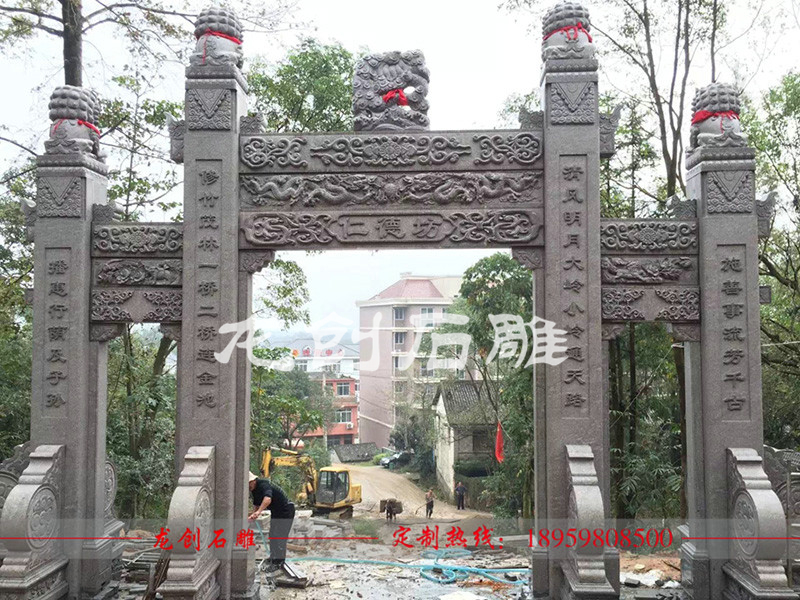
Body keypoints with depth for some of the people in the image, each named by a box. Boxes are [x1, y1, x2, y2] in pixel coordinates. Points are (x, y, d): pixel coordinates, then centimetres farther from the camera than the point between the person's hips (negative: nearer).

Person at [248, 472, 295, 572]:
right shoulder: (254, 490, 3)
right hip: (275, 512, 10)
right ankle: (273, 557, 29)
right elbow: (256, 505, 11)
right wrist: (252, 513, -7)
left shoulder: (264, 484, -28)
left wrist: (258, 512, -58)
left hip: (285, 511, -10)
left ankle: (279, 562, -2)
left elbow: (268, 499, -47)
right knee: (272, 535, 16)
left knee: (280, 536, -9)